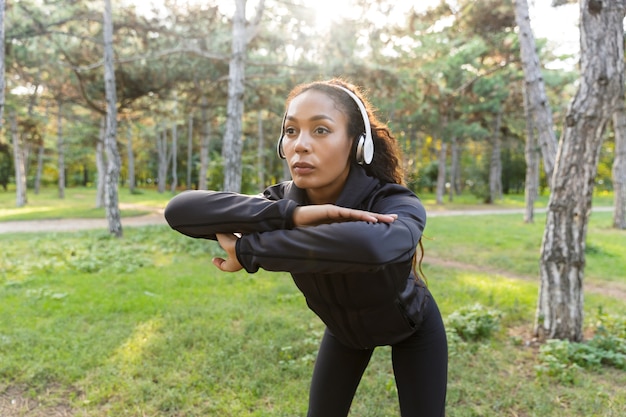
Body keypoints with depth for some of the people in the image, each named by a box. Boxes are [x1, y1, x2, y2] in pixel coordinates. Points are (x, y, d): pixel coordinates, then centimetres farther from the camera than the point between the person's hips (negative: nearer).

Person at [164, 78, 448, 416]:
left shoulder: (396, 205, -38)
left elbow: (371, 245, -63)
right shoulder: (283, 200, -27)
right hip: (345, 328, 3)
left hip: (412, 328, -2)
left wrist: (245, 251, -51)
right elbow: (179, 210, -39)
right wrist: (290, 214, -52)